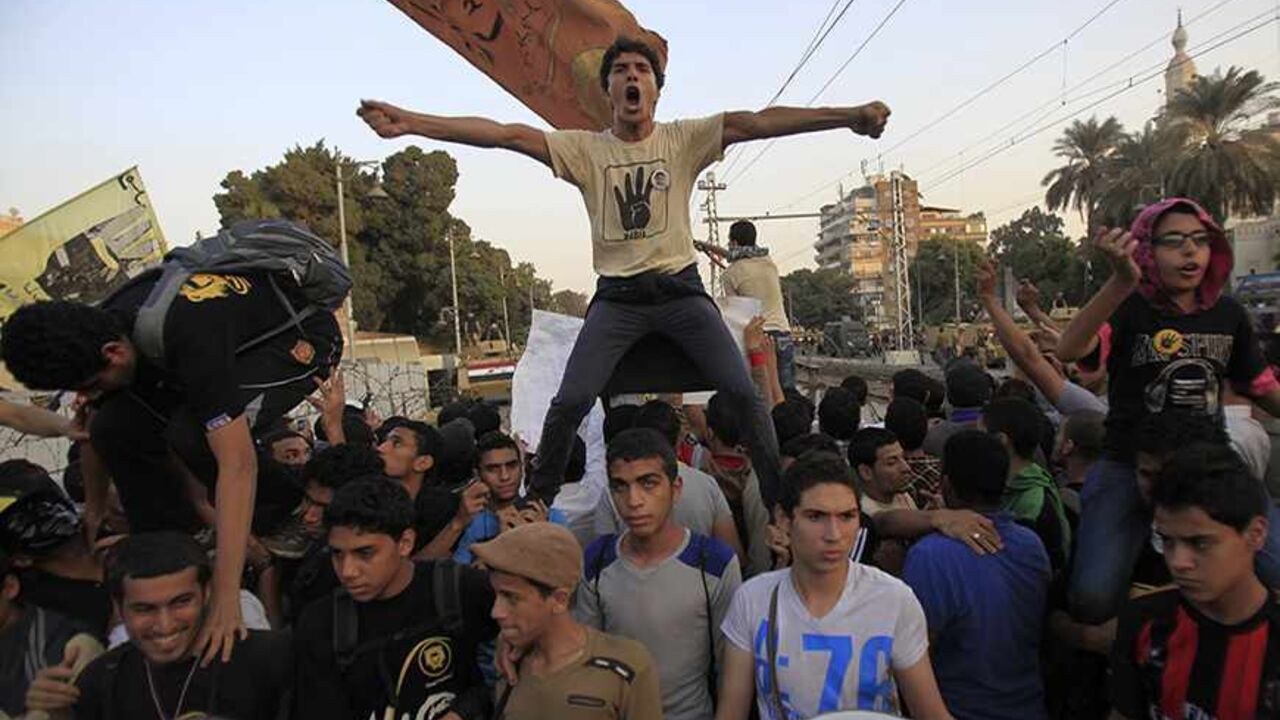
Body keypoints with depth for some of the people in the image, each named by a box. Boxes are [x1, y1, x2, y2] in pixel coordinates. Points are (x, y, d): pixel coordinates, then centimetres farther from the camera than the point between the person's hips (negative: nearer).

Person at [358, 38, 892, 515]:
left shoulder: (684, 139, 4)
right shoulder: (585, 149, 5)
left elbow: (757, 122, -10)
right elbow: (507, 135, -5)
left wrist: (848, 115, -20)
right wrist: (409, 122, -12)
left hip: (681, 289, 0)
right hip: (616, 297, 0)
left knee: (742, 391, -8)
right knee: (570, 401, -10)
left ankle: (781, 499, 9)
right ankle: (535, 503, 10)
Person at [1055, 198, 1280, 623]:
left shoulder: (1228, 315, 6)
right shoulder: (1129, 310, -10)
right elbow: (1068, 350, -32)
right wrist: (1121, 282, -45)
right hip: (1130, 471, -5)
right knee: (1094, 599, -20)